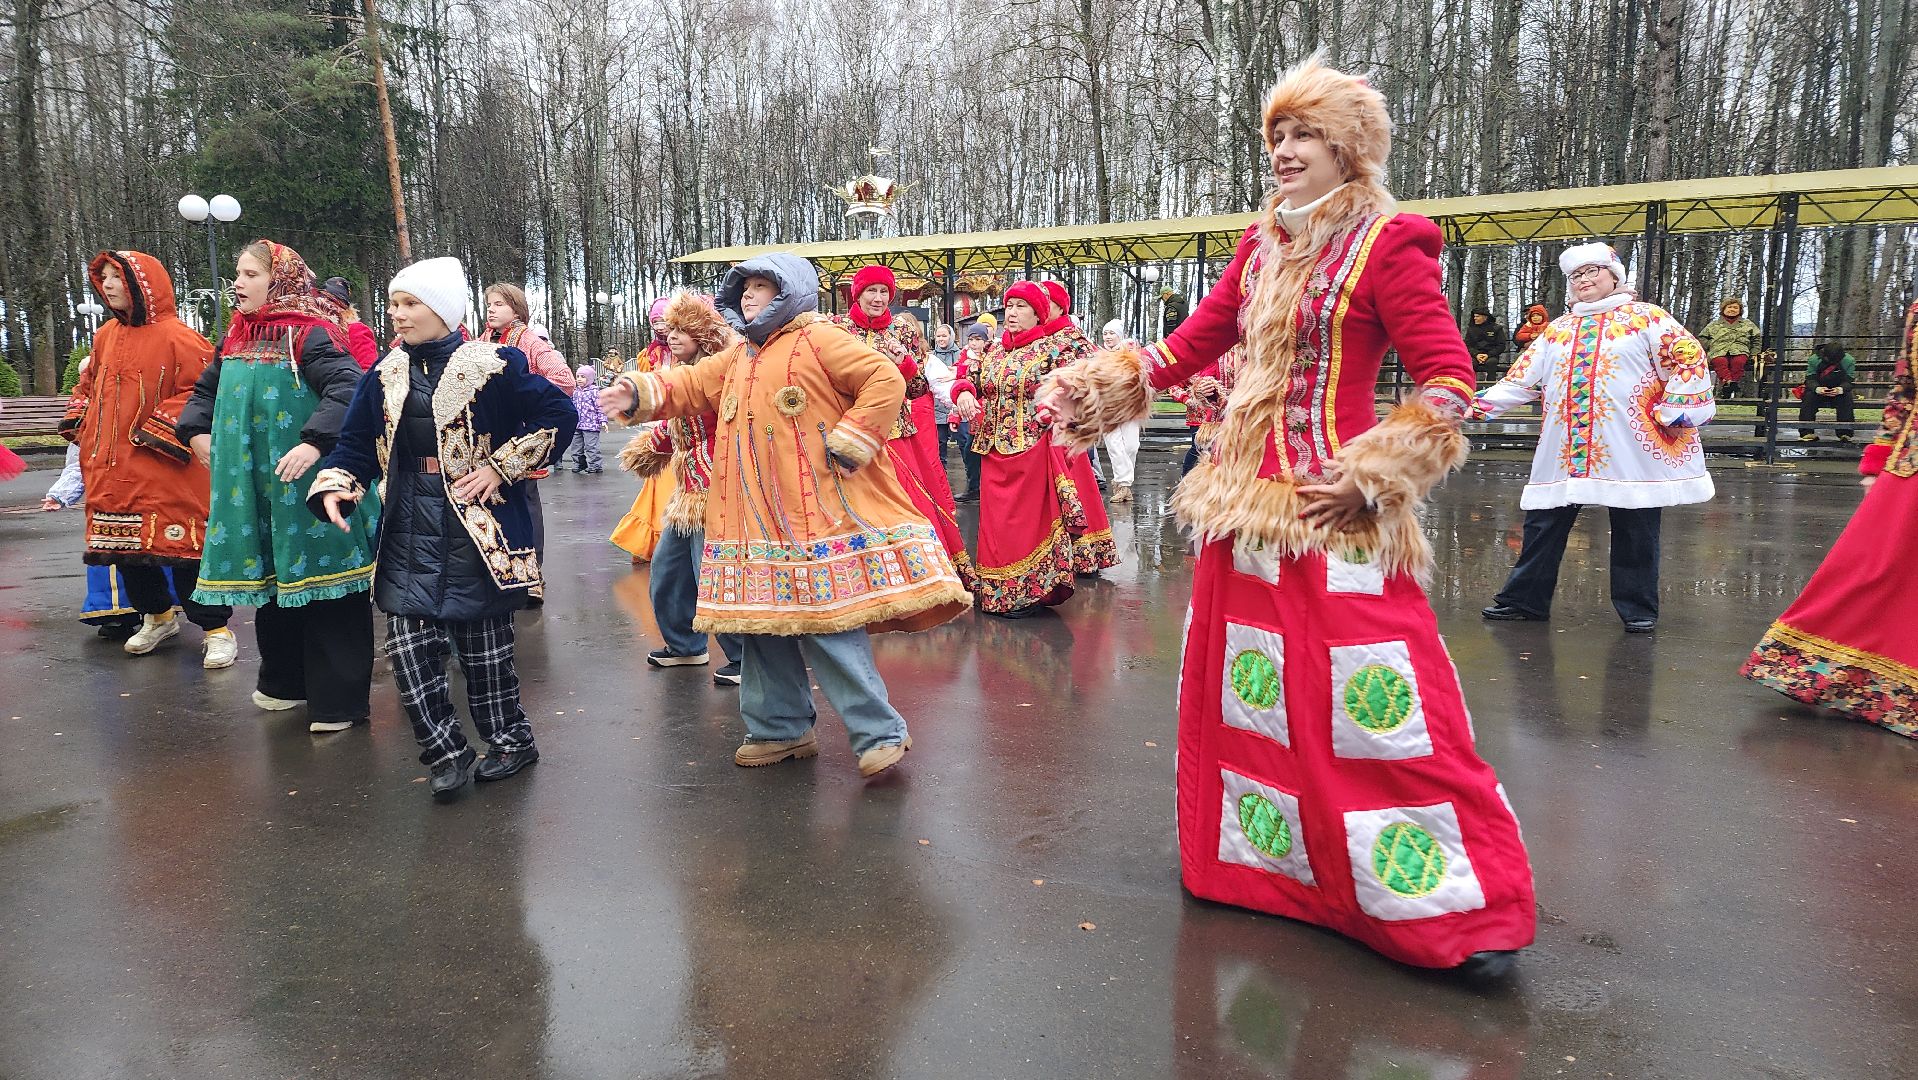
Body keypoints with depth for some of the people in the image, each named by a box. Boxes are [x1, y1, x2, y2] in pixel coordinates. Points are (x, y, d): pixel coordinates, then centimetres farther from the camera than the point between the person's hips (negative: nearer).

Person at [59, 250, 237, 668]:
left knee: (182, 548, -6)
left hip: (163, 472, -8)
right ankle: (157, 616, 33)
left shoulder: (177, 337, -11)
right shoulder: (106, 336, 13)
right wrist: (76, 419, 15)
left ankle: (216, 629, 5)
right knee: (126, 546, 14)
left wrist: (160, 430, -19)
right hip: (112, 472, 8)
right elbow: (88, 383, 28)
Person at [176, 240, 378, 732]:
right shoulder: (238, 336, 14)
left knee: (321, 582, -5)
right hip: (254, 486, 9)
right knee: (269, 581, 17)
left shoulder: (311, 332, -12)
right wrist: (197, 431, 10)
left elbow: (347, 387, -25)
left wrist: (316, 443, -31)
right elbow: (206, 389, 26)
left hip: (306, 485, -9)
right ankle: (284, 681, 33)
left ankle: (338, 700, 3)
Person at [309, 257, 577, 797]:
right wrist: (334, 487, -8)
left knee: (483, 642, 3)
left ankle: (511, 738, 24)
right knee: (408, 641, -4)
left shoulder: (494, 365, -7)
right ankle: (446, 754, 11)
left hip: (478, 528, -4)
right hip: (411, 532, 5)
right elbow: (356, 443, 12)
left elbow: (558, 413, -8)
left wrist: (501, 466, -11)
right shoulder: (386, 376, 9)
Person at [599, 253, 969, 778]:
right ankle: (781, 729, 24)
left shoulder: (818, 339, -5)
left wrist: (848, 443, -16)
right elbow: (691, 385, 19)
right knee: (765, 621, 11)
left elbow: (887, 381, -13)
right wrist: (640, 394, 1)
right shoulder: (737, 356, 20)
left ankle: (880, 732, -2)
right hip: (757, 523, 8)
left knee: (827, 622, -12)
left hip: (817, 513, -8)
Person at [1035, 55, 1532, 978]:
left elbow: (1450, 381, -9)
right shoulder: (1263, 245, 12)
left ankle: (1469, 907, 8)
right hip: (1244, 503, 7)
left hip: (1330, 515, -7)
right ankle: (1248, 855, 35)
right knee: (1237, 692, 15)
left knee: (1372, 707, -6)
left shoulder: (1387, 245, -6)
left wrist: (1371, 477, -16)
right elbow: (1191, 344, 16)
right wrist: (1089, 388, 9)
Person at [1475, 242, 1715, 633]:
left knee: (1634, 529, 2)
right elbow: (1522, 377, 14)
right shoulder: (1557, 329, 18)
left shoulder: (1647, 318, 5)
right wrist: (1480, 403, 3)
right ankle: (1525, 598, 15)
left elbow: (1690, 359, -1)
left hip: (1630, 451, -4)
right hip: (1564, 450, 4)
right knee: (1543, 524, 5)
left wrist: (1675, 409, -9)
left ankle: (1638, 608, 13)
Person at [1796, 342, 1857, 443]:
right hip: (1818, 390, 0)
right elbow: (1810, 380, -16)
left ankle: (1845, 433, -29)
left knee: (1847, 397, -31)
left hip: (1839, 391, 0)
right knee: (1809, 396, -31)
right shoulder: (1814, 359, -13)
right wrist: (1817, 389, -40)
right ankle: (1807, 432, -33)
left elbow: (1848, 382, -15)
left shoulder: (1848, 361, -11)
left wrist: (1840, 389, -40)